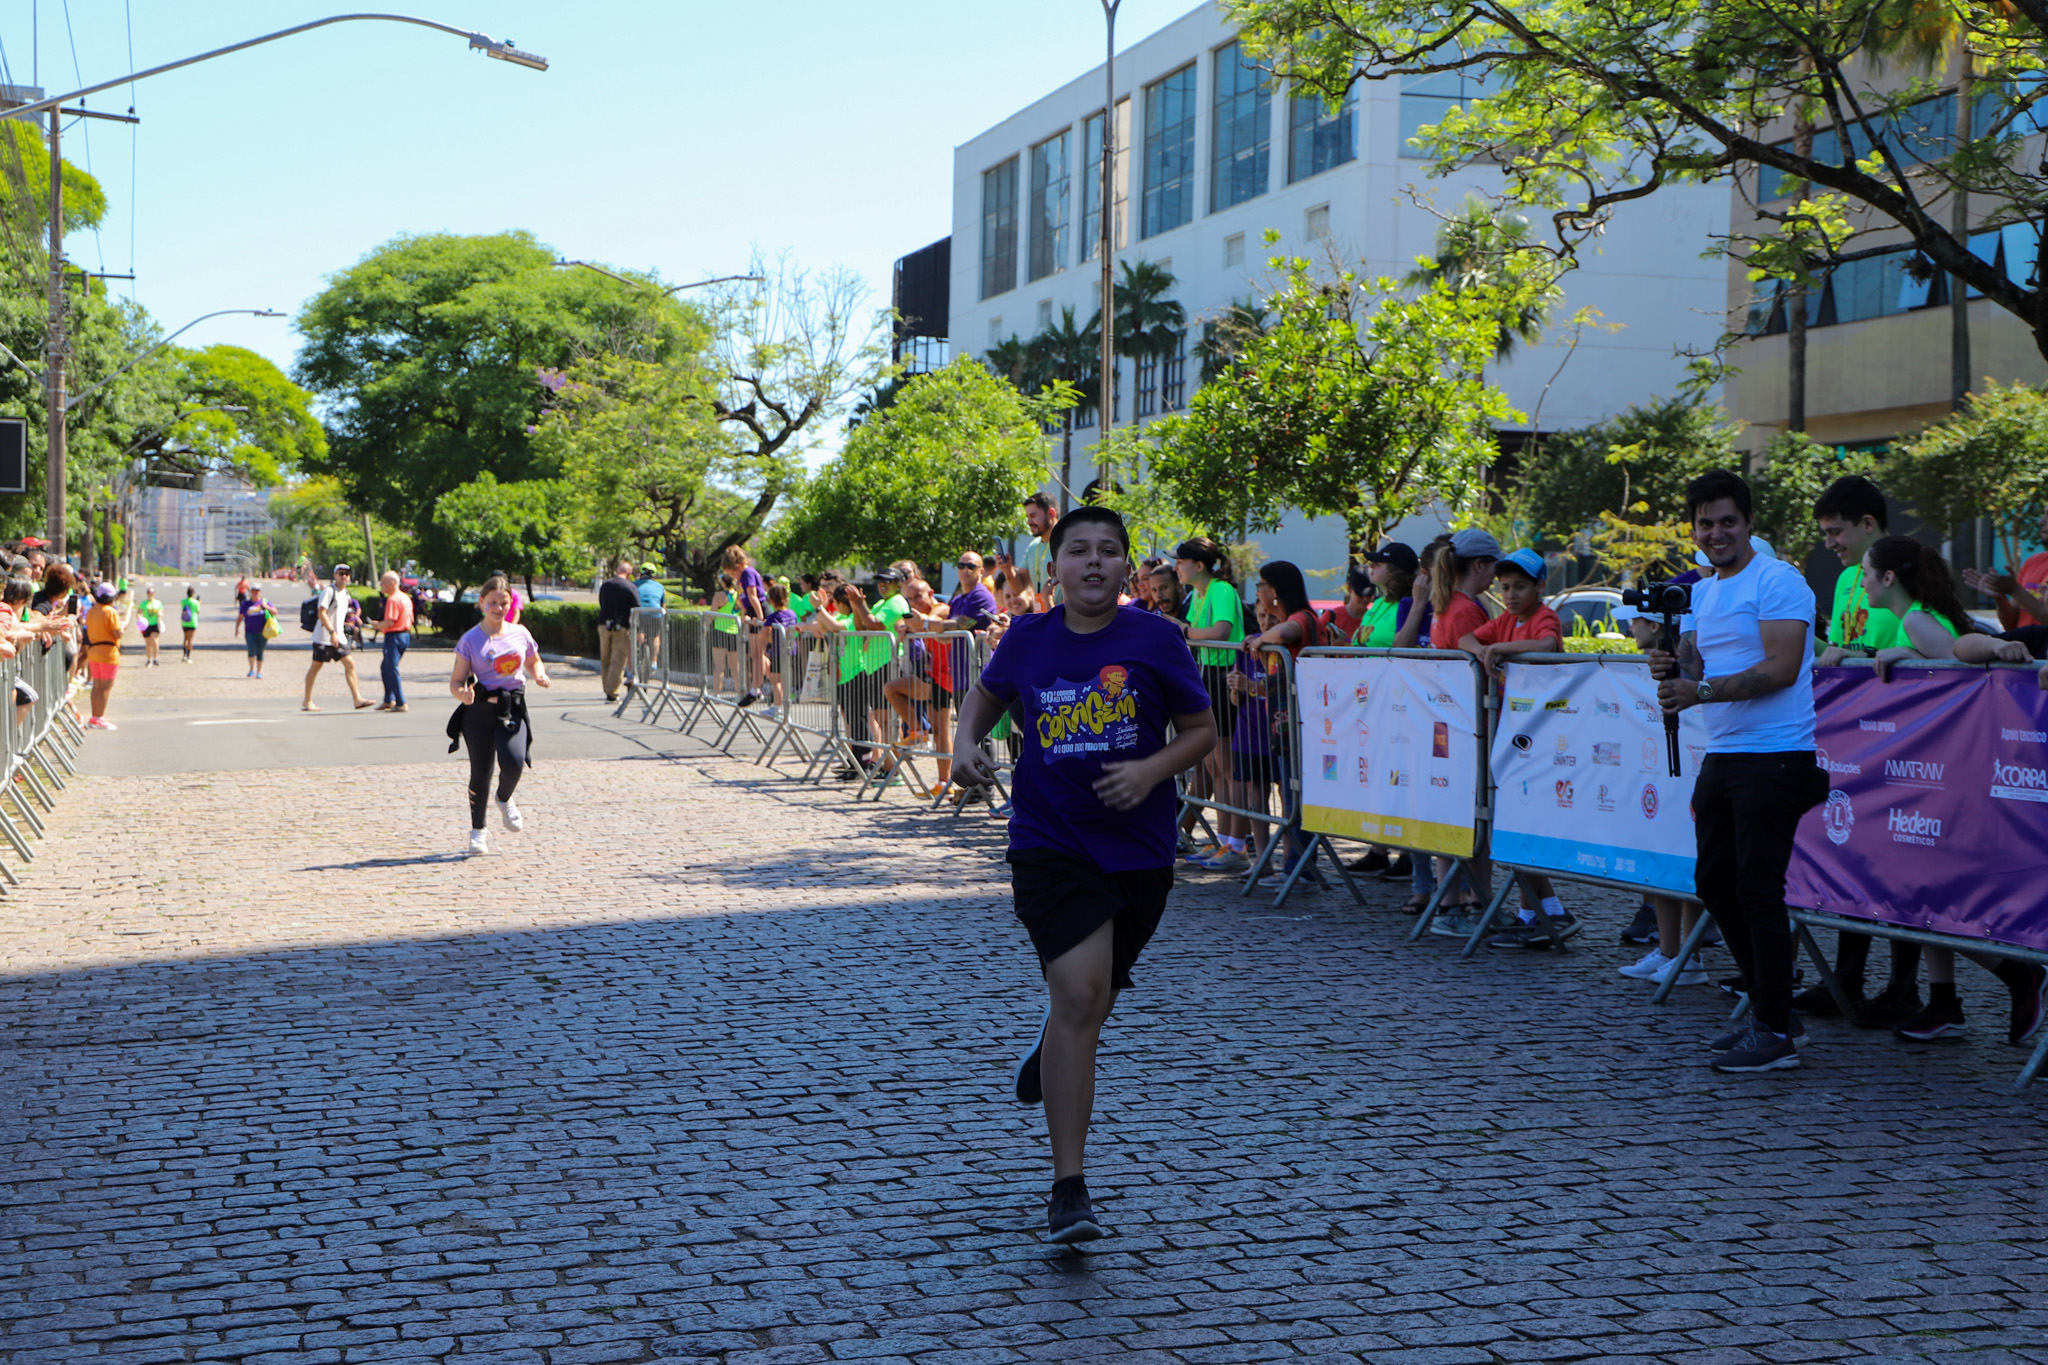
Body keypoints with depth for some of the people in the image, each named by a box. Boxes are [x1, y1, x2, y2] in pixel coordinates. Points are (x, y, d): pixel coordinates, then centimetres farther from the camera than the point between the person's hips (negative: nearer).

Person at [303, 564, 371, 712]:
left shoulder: (345, 593, 13)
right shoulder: (328, 591, -12)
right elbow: (321, 613, -19)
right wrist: (332, 632, -24)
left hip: (338, 637, 7)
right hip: (323, 637, -7)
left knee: (350, 663, -4)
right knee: (316, 666, 1)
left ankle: (357, 699, -7)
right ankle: (307, 701, 11)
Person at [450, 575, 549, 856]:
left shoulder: (520, 634, 6)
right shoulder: (470, 640, -1)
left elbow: (534, 662, 24)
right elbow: (456, 681, -1)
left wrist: (540, 675, 2)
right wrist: (462, 693, -24)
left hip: (512, 708, 1)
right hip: (479, 710, -1)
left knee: (514, 762, -21)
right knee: (480, 772, 2)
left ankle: (505, 801, 14)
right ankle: (478, 830, 23)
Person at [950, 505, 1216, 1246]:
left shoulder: (1155, 640, -5)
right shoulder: (1028, 638, -1)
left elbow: (1203, 730, 2)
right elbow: (985, 693, 19)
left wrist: (1152, 770, -16)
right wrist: (967, 742, -1)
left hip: (1138, 848, 1)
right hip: (1050, 844, -1)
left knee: (1091, 999, 17)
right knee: (1079, 994, -16)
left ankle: (1051, 1055, 58)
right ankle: (1068, 1190, -11)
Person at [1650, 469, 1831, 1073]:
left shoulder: (1777, 581, -10)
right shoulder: (1701, 591, 17)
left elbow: (1781, 669, -19)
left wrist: (1701, 692, -26)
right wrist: (1671, 668, -4)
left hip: (1775, 757, -9)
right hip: (1721, 754, 9)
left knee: (1757, 888, -8)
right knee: (1714, 883, 12)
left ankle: (1776, 1034, -1)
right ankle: (1772, 1009, 24)